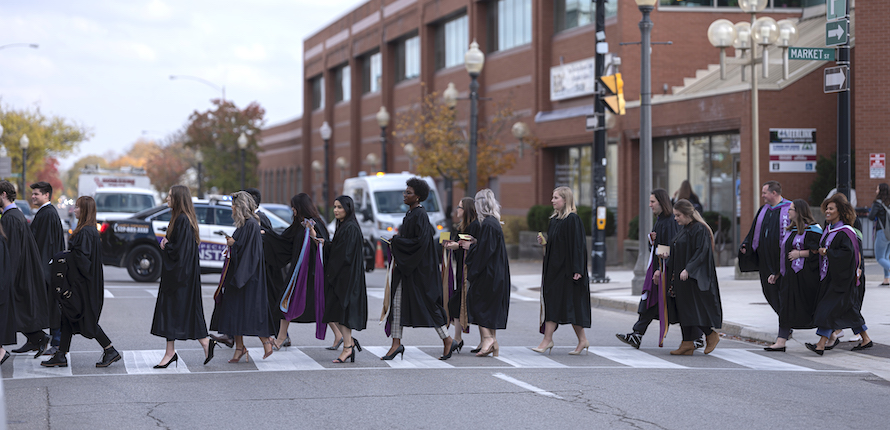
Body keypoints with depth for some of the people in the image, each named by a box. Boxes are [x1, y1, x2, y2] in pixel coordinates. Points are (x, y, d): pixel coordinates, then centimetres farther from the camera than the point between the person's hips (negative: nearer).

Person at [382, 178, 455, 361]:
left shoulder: (420, 215, -16)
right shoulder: (410, 214, 13)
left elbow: (420, 242, -23)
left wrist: (397, 240, -15)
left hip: (419, 268, -10)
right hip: (406, 267, 10)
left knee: (427, 304, -2)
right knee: (397, 302, 4)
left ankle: (447, 340, 10)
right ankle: (396, 344, 5)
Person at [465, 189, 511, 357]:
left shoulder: (487, 224, -18)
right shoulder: (494, 222, 12)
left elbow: (485, 250, -20)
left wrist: (470, 247, -6)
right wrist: (475, 243, 15)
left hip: (487, 272, -10)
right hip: (496, 273, 10)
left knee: (476, 302, -4)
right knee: (491, 306, 11)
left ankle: (487, 337, -10)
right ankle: (493, 343, 12)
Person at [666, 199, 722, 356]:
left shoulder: (699, 229, -13)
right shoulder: (683, 229, 14)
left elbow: (701, 252, -20)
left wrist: (688, 270, -25)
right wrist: (673, 272, 16)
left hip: (695, 277, -9)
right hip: (682, 275, 9)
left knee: (695, 307, -8)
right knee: (683, 309, 6)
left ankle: (711, 334, 10)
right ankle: (688, 344, 6)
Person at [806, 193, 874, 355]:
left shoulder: (845, 232, -16)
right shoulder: (829, 229, 11)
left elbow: (847, 252, -25)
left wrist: (827, 252, -20)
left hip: (841, 278, -9)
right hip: (829, 277, 9)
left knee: (829, 309, -12)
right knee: (849, 311, 14)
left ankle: (821, 344, -13)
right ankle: (866, 339, 23)